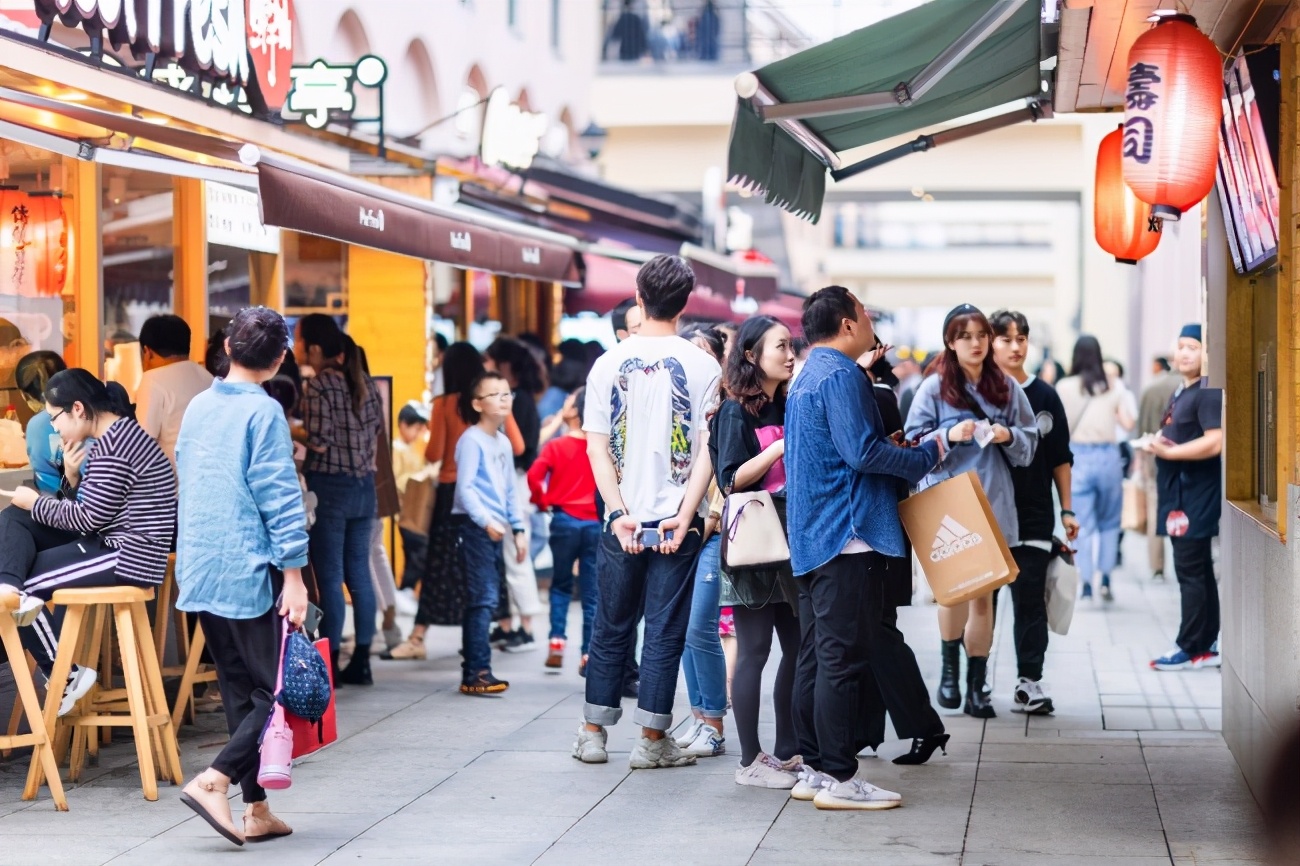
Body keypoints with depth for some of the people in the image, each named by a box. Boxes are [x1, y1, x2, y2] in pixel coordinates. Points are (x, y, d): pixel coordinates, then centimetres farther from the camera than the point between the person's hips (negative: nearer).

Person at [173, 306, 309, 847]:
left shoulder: (197, 407, 11)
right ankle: (213, 781, -19)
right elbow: (280, 498, -14)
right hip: (250, 573, -7)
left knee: (240, 691, 12)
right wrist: (294, 576, -12)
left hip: (200, 573, 7)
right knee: (276, 690, -2)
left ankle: (256, 811, 13)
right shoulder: (264, 413, -11)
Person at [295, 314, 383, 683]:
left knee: (329, 576, -1)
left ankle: (330, 664, 2)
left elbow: (319, 443, -18)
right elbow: (377, 431, 12)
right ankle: (361, 661, 14)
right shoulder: (365, 383, 7)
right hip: (364, 485, 7)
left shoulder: (317, 387, -14)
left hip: (329, 486, -7)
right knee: (358, 573, 11)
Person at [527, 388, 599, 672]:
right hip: (595, 523, 1)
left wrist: (542, 500, 1)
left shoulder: (556, 446, -5)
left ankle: (557, 642, 3)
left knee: (561, 585, 16)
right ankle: (589, 654, 5)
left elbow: (534, 475, -16)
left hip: (564, 520, -1)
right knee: (592, 593, 6)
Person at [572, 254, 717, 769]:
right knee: (665, 630, 4)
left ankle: (592, 734, 18)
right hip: (677, 519, -2)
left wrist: (621, 513, -5)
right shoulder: (702, 366, -5)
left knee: (612, 627, 13)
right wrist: (684, 515, -11)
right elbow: (707, 449, -10)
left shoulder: (609, 363, 1)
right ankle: (652, 740, 6)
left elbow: (596, 446, -2)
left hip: (623, 518, 2)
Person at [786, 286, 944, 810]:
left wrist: (897, 451, 19)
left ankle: (813, 771, 14)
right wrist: (927, 456, -9)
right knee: (844, 659, -8)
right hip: (847, 534, -10)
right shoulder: (841, 375, -12)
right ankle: (838, 778, -8)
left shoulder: (806, 379, 19)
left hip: (811, 538, 10)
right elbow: (863, 452, -20)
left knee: (816, 659, 11)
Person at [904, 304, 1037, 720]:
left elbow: (1029, 444, 11)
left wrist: (1009, 436, -9)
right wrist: (950, 435, -16)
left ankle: (977, 685, 9)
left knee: (983, 593, 3)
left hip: (993, 504, 2)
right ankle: (950, 669, 17)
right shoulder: (934, 389, 1)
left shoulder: (1006, 387, 8)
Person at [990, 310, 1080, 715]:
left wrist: (1067, 510, 9)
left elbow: (1060, 458, 12)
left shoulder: (1044, 396, 8)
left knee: (1030, 599, -1)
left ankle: (1029, 681, 2)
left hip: (1034, 515, 1)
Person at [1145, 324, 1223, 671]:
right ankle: (1207, 645, 17)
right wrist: (1159, 444, 8)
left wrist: (1168, 451, -19)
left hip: (1196, 496, -10)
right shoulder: (1183, 392, 17)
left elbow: (1215, 442, -25)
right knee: (1198, 573, 13)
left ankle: (1192, 648, -4)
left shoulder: (1208, 393, -14)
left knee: (1191, 572, -7)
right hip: (1181, 495, 10)